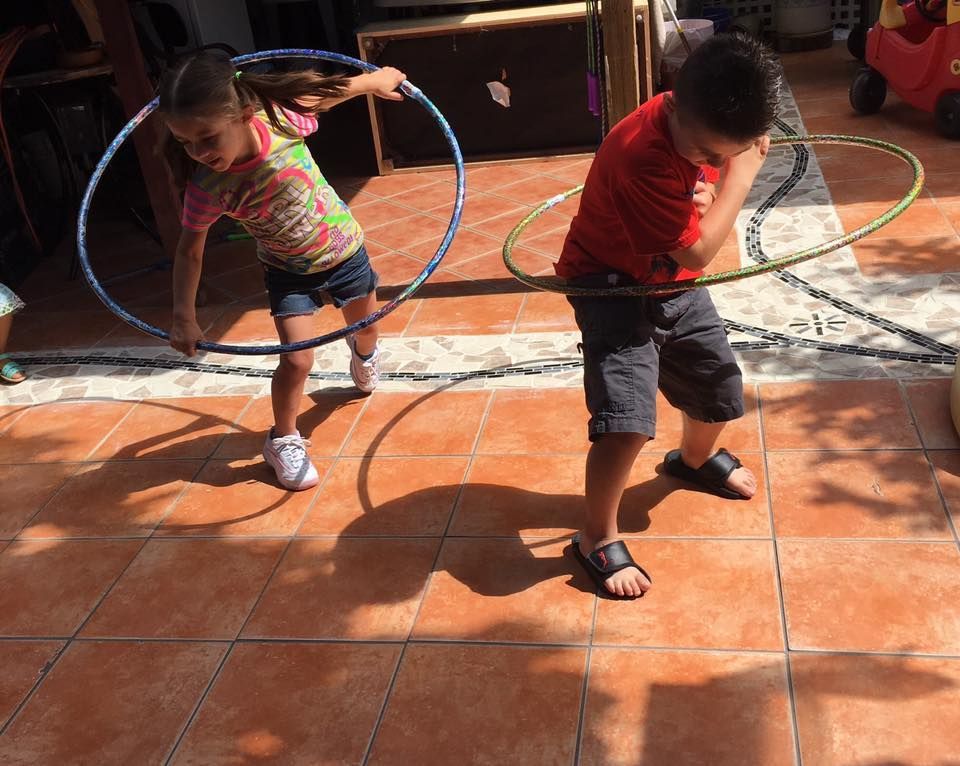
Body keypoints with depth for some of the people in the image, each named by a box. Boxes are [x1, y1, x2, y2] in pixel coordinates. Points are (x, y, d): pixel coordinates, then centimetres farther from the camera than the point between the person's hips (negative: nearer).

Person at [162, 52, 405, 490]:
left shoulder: (280, 118, -30)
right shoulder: (207, 188, -30)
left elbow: (321, 91, -9)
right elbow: (190, 251, -16)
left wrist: (374, 80, 6)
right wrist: (183, 316, -22)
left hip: (343, 249, 2)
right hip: (288, 273, -2)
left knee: (366, 326, 23)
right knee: (297, 359, -12)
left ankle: (363, 353, 62)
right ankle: (283, 441, 14)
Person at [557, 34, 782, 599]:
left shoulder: (705, 125, -9)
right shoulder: (641, 155, -34)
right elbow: (696, 253, -29)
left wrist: (709, 197, -12)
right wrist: (740, 175, -23)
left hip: (675, 284, 8)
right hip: (614, 287, -8)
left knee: (723, 391, 18)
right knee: (627, 422, -21)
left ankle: (696, 459, 52)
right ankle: (598, 539, 1)